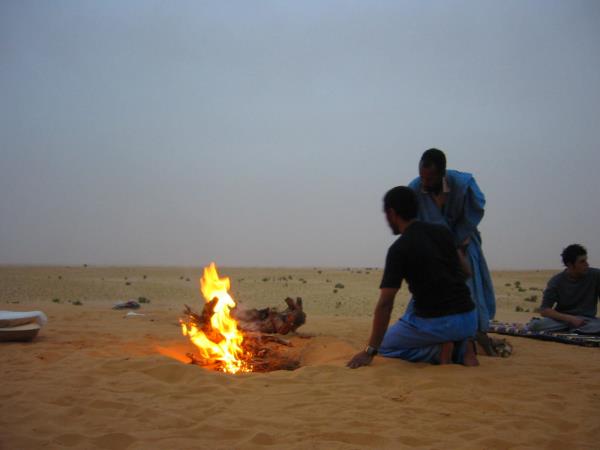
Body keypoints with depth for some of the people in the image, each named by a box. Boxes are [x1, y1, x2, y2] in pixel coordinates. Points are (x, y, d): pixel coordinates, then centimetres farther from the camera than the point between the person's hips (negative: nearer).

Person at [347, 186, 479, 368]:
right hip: (469, 321, 6)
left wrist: (370, 351, -13)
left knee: (385, 346, 20)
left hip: (436, 323, -5)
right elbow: (464, 273, 22)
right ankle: (460, 349, 7)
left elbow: (385, 304, -16)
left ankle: (438, 351, -3)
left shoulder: (399, 249, -12)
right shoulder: (443, 232, 6)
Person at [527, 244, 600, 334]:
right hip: (563, 318, -1)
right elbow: (544, 310, -10)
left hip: (586, 319, 1)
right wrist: (570, 319, -23)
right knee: (535, 325, -31)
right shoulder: (556, 281, -7)